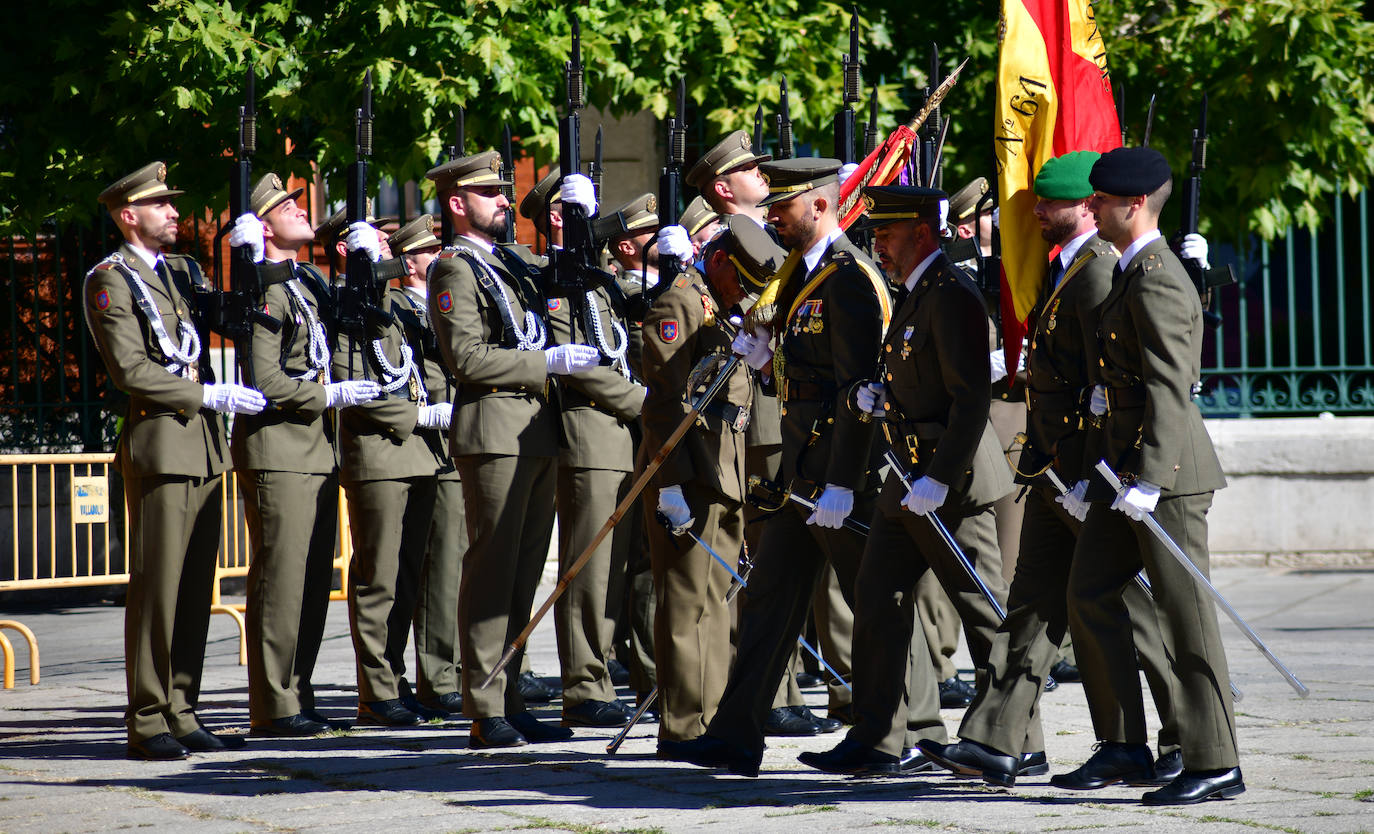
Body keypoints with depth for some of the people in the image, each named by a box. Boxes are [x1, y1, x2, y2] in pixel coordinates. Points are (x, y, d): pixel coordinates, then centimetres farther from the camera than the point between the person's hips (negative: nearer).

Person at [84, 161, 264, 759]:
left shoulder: (181, 271, 20)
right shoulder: (111, 280, -5)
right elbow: (130, 371, -13)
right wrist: (211, 395, -16)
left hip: (204, 446, 8)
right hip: (158, 443, -8)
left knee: (196, 585, 7)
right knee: (156, 586, -7)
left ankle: (181, 716, 11)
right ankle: (147, 725, -4)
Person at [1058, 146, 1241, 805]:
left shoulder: (1158, 283, -16)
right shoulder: (1131, 274, 15)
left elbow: (1170, 390, -22)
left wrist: (1148, 480, -27)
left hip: (1167, 474, -10)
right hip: (1125, 466, 10)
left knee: (1185, 615, -5)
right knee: (1089, 595, 10)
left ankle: (1215, 765, 0)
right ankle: (1123, 748, 14)